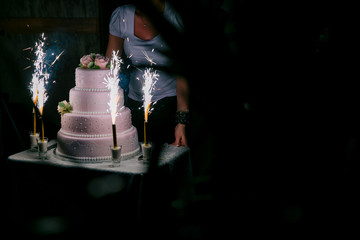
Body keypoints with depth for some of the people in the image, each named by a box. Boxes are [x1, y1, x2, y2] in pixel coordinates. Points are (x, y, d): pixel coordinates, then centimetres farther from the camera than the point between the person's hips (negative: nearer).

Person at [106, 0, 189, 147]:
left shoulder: (174, 18, -17)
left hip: (168, 101, -3)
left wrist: (181, 122, -21)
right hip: (134, 101, 4)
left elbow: (182, 74, -15)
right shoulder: (120, 15, -5)